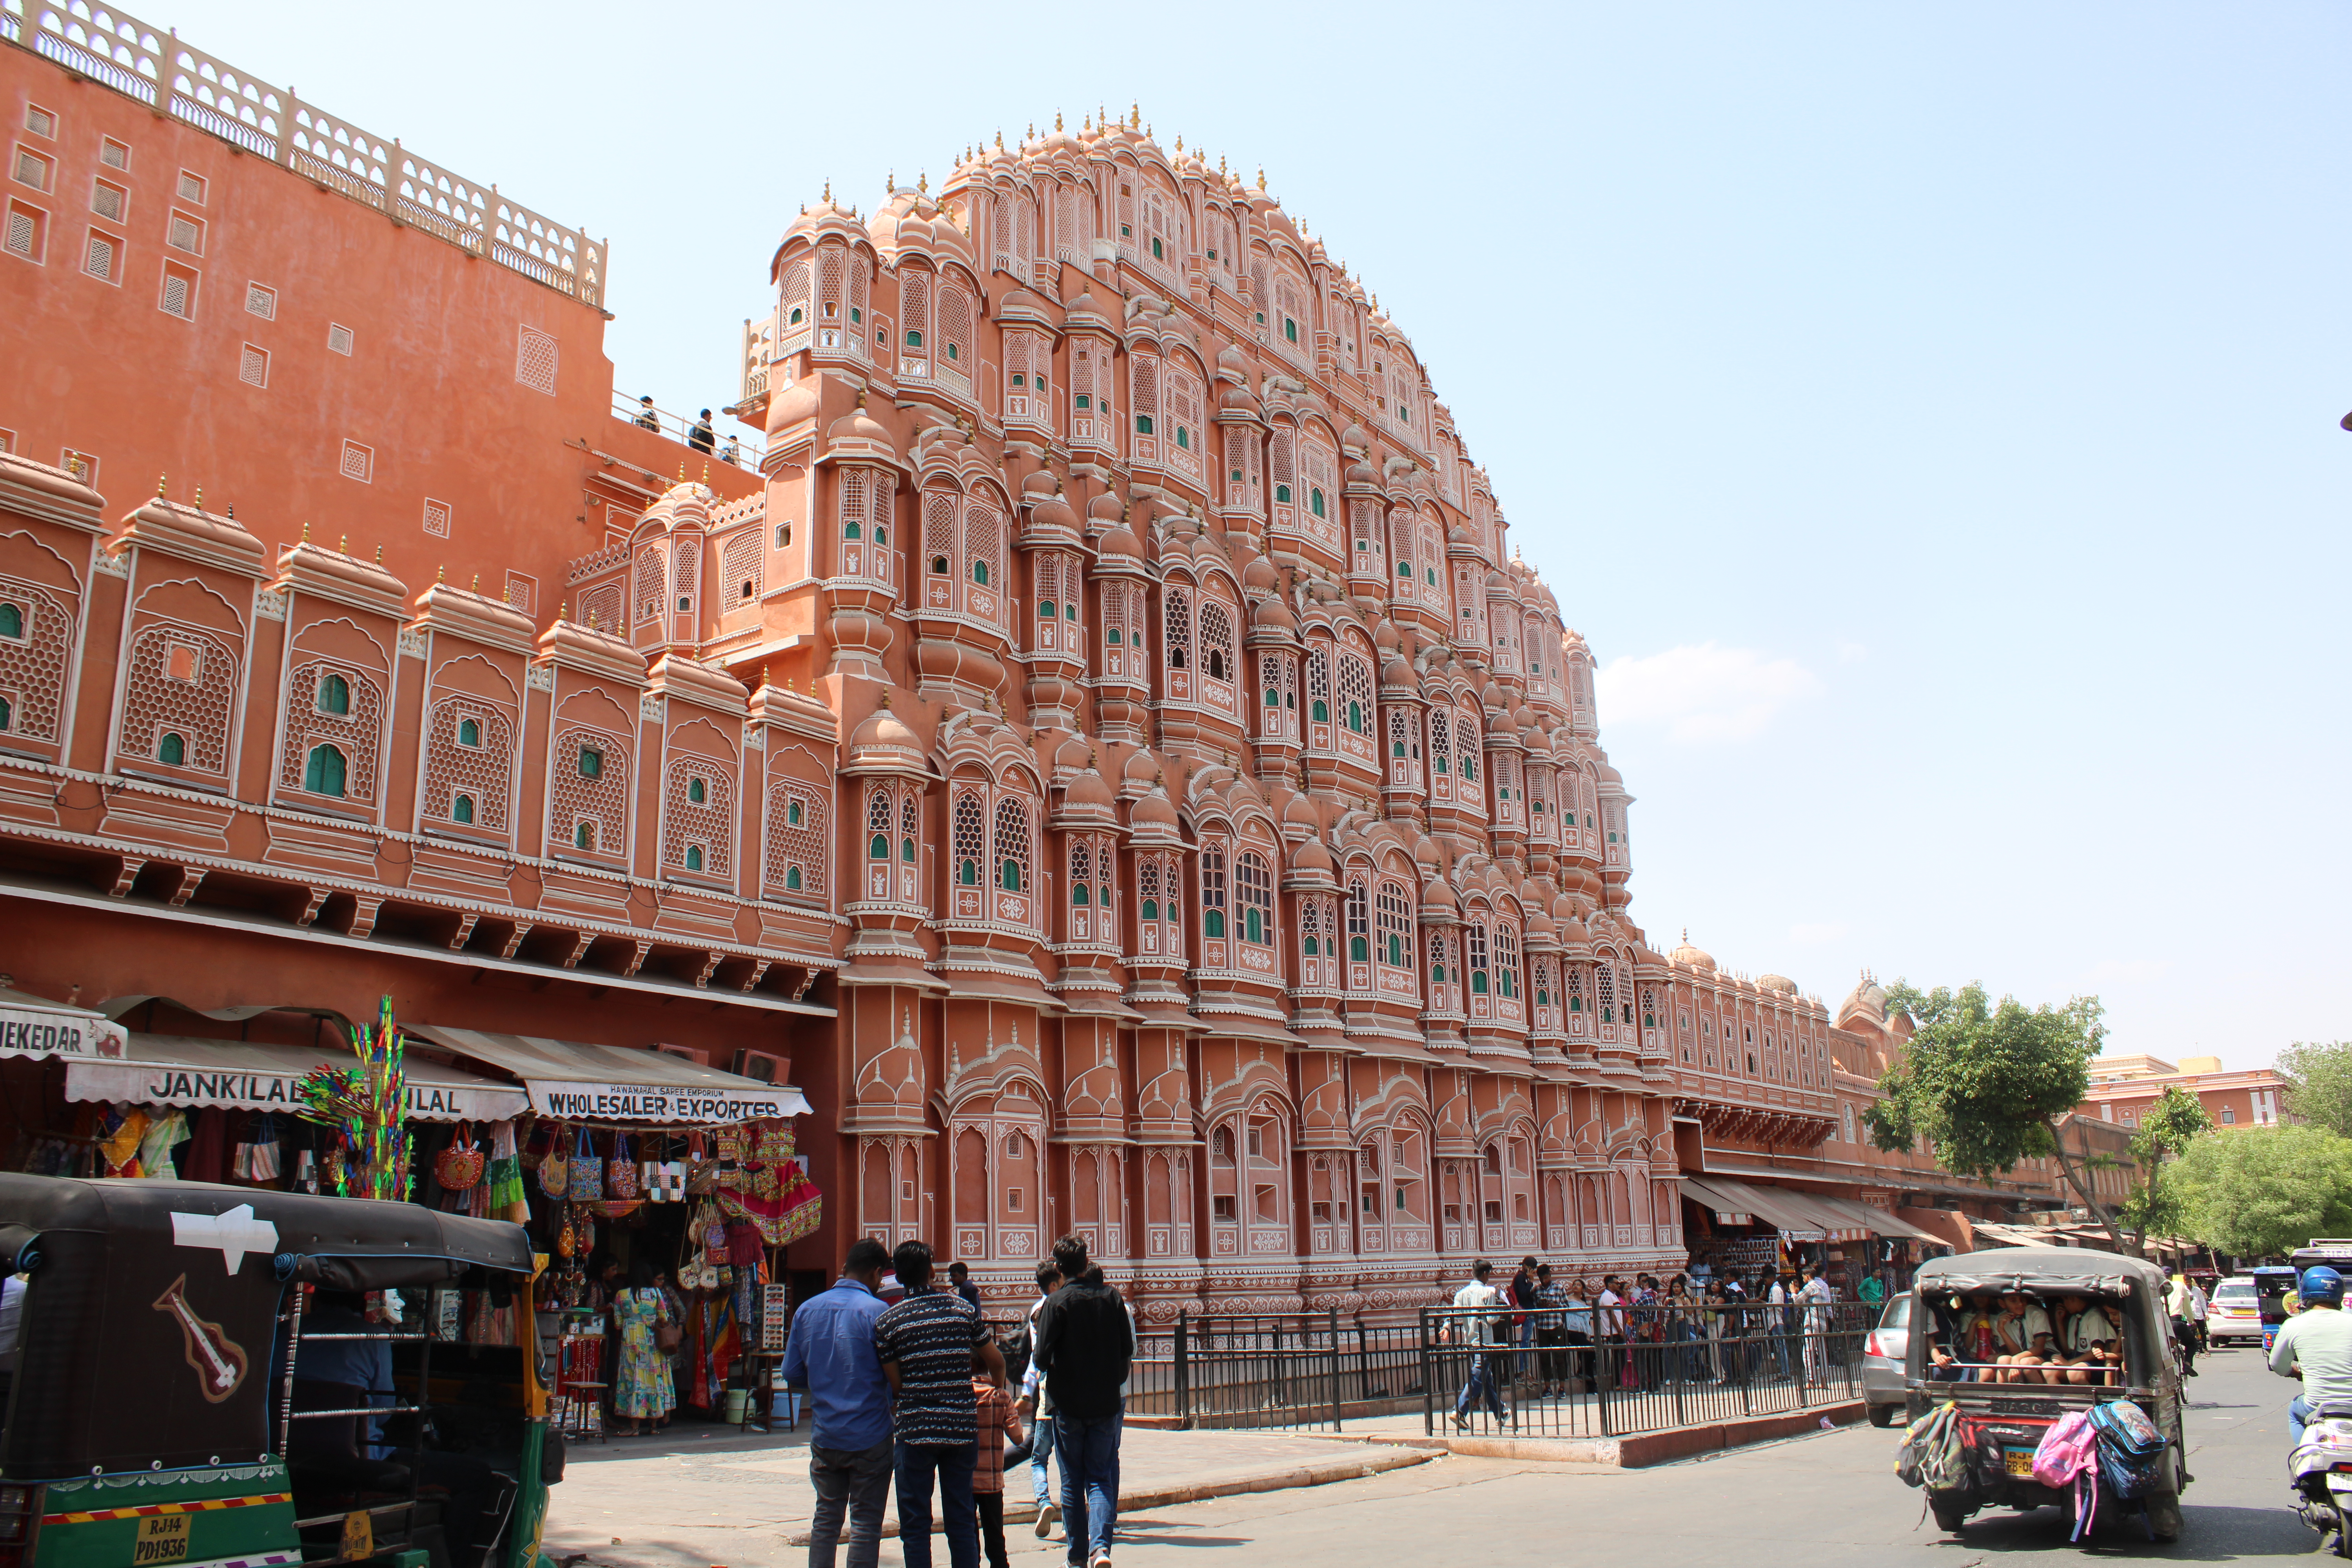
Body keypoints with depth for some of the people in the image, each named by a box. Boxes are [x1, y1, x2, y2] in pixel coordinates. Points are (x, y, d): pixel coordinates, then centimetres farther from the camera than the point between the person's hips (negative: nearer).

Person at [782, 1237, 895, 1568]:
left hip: (824, 1437, 5)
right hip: (869, 1437, -5)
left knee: (826, 1517, 15)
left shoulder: (807, 1310, 2)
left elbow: (792, 1375, 7)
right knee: (866, 1522, 4)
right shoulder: (877, 1311, -13)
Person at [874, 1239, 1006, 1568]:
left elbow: (894, 1384, -5)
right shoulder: (963, 1309, 2)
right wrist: (999, 1388, 28)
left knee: (915, 1525, 6)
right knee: (962, 1521, 12)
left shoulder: (888, 1321, -5)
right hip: (963, 1428, 3)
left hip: (914, 1430, -2)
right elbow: (996, 1361, 8)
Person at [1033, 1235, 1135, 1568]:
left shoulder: (1057, 1303, -10)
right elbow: (1128, 1350, 1)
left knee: (1073, 1481, 9)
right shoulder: (1112, 1297, -1)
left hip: (1068, 1403, -2)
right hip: (1107, 1401, 2)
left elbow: (1043, 1355, -12)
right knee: (1102, 1478, 7)